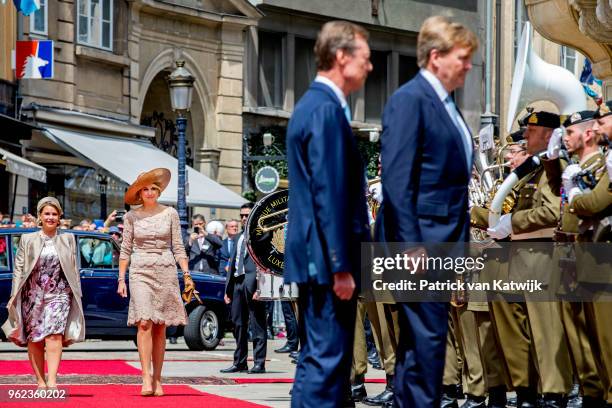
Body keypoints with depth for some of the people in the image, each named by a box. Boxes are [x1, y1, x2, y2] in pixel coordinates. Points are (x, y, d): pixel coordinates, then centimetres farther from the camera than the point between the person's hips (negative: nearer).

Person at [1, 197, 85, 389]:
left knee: (54, 335, -17)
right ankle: (40, 382, 14)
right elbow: (18, 268, 5)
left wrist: (77, 296, 6)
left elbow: (74, 269, 10)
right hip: (32, 294, 1)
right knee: (34, 340, 4)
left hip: (59, 294, -1)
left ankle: (52, 381, -24)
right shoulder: (27, 240, 8)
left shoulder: (68, 239, 9)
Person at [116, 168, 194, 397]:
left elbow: (178, 247, 7)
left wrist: (186, 274, -2)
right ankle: (146, 378, -20)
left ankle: (157, 379, 8)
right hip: (140, 272, -1)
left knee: (160, 327, 3)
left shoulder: (170, 214, 6)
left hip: (165, 271, 1)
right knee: (144, 322, -16)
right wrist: (121, 279, 3)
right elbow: (125, 249, 9)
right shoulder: (131, 217, 6)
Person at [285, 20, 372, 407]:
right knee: (326, 359, -9)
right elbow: (329, 195, -20)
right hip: (328, 260, -11)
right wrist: (342, 267, -20)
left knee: (324, 357, 13)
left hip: (318, 259, 11)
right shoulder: (327, 110, -15)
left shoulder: (313, 105, 17)